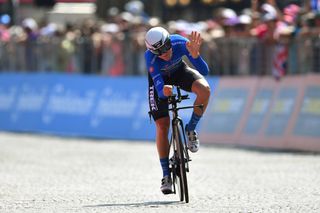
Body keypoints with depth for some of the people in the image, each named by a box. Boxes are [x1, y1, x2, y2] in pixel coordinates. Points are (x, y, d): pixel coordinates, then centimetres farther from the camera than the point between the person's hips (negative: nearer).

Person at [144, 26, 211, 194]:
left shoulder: (181, 43, -34)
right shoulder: (150, 58, -38)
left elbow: (204, 71, -34)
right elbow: (159, 89, -42)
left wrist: (194, 54, -52)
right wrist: (164, 91, -66)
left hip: (179, 70, 2)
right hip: (160, 78, -2)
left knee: (204, 89, -30)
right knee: (162, 126, -10)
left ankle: (191, 130, -8)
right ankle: (166, 175, 2)